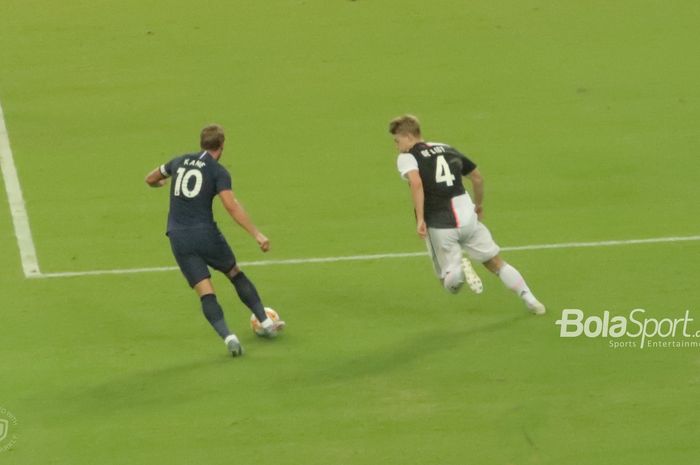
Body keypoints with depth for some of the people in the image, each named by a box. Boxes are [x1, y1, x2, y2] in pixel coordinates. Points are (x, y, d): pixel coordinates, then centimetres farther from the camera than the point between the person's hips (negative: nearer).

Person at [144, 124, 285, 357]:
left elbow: (150, 179, 26)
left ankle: (228, 336, -20)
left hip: (178, 237, 2)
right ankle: (266, 322, 22)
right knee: (235, 274, 20)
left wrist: (161, 183, 50)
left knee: (205, 292, -2)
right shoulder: (218, 172, -3)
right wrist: (257, 234, -18)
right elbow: (231, 206, -16)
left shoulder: (179, 162, 11)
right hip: (205, 233, -2)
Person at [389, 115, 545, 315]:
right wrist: (479, 205, 39)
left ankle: (458, 270, -25)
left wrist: (420, 219, -21)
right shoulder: (447, 149, 17)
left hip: (439, 226, -4)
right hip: (467, 218, 4)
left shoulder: (406, 157, -1)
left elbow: (416, 183, -22)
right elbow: (478, 177, 23)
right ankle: (531, 301, 17)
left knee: (450, 282, 8)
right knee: (497, 263, 21)